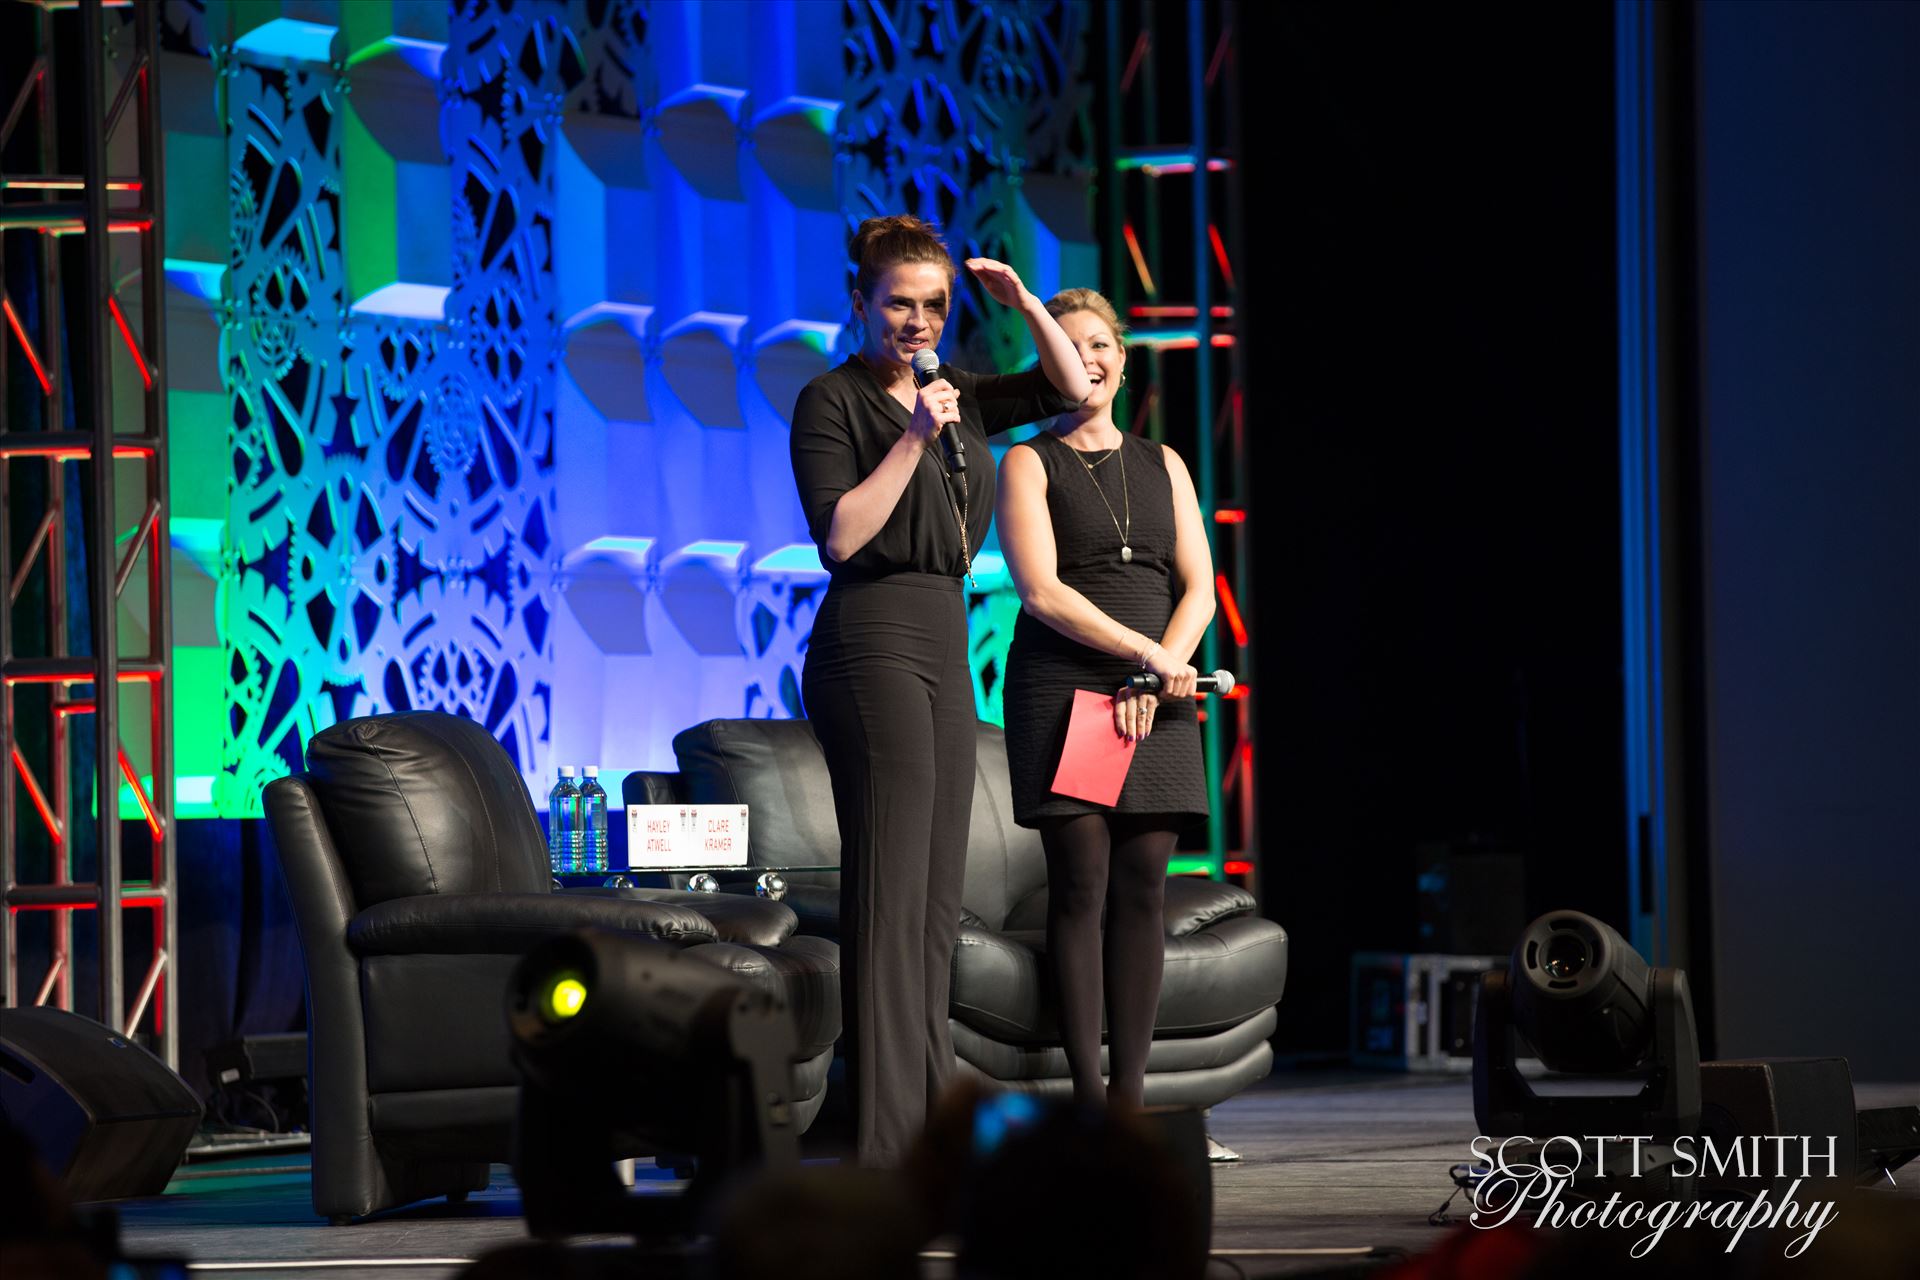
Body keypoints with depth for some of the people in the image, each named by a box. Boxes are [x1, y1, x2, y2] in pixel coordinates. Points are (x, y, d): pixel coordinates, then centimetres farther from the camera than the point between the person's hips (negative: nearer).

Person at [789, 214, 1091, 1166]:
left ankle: (927, 1125, 10)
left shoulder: (954, 398, 16)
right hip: (873, 642, -8)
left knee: (936, 899, 7)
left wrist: (1023, 302, 10)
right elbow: (840, 535, -13)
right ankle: (885, 1135, -16)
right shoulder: (833, 401, -4)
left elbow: (1071, 387, 22)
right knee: (891, 891, -13)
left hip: (943, 649, 8)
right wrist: (912, 441, -17)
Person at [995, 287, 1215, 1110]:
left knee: (1142, 887, -2)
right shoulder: (1029, 464, 5)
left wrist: (1160, 677, -7)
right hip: (1063, 687, -4)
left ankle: (1130, 1091, -1)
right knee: (1080, 884, -9)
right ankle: (1086, 1088, -10)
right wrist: (1146, 652, -13)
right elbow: (1041, 591, -7)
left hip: (1155, 699, 4)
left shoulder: (1162, 465, 17)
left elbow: (1198, 588, 10)